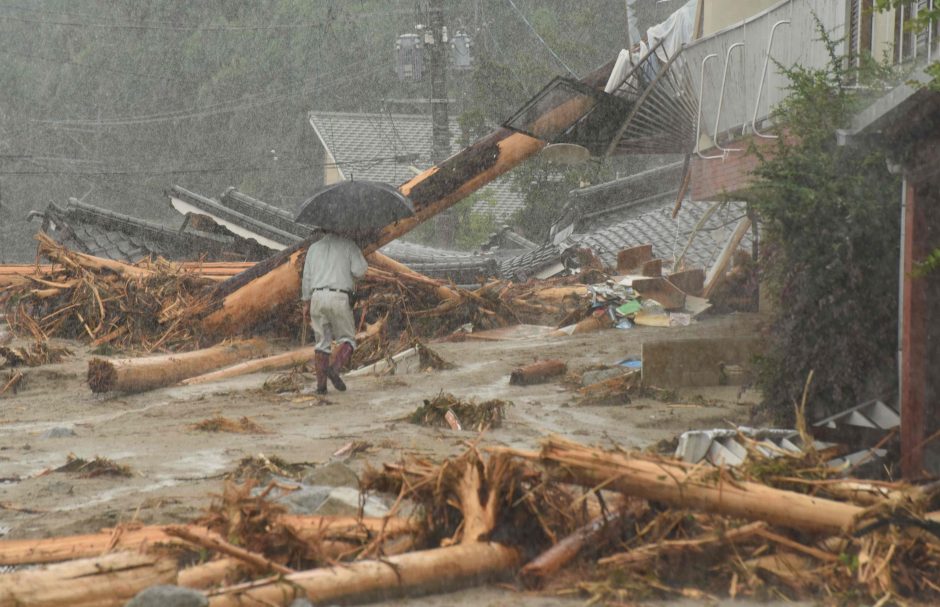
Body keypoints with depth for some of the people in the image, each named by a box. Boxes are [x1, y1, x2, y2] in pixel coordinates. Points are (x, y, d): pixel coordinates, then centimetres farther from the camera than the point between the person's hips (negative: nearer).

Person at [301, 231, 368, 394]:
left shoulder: (314, 248, 14)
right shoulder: (348, 245, 4)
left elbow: (307, 277, 12)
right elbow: (359, 270, -7)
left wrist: (306, 304, 17)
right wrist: (352, 278, 16)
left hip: (317, 297, 3)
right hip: (339, 298, -3)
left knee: (322, 342, 10)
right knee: (347, 339, 9)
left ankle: (321, 384, 1)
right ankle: (335, 368, -16)